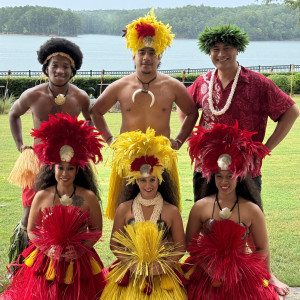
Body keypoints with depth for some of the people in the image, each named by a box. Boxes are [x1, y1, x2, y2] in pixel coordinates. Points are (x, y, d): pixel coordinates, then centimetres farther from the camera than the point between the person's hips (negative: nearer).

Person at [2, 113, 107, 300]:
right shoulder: (42, 197, -3)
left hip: (80, 265, -1)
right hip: (46, 262, 1)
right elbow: (31, 230, 4)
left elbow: (96, 231, 0)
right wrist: (48, 249, -11)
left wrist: (80, 249, -14)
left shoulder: (88, 198, -6)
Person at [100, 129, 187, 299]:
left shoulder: (171, 211, -3)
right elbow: (114, 244, 4)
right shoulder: (124, 209, -1)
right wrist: (130, 264, -10)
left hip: (161, 278, 0)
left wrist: (161, 266, -11)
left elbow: (181, 247, 1)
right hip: (129, 276, 1)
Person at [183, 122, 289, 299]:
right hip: (208, 278, 0)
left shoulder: (252, 210, -4)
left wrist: (242, 270, -7)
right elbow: (190, 244, 2)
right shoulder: (200, 207, -2)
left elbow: (262, 249, 4)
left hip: (244, 279, 0)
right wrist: (208, 269, -10)